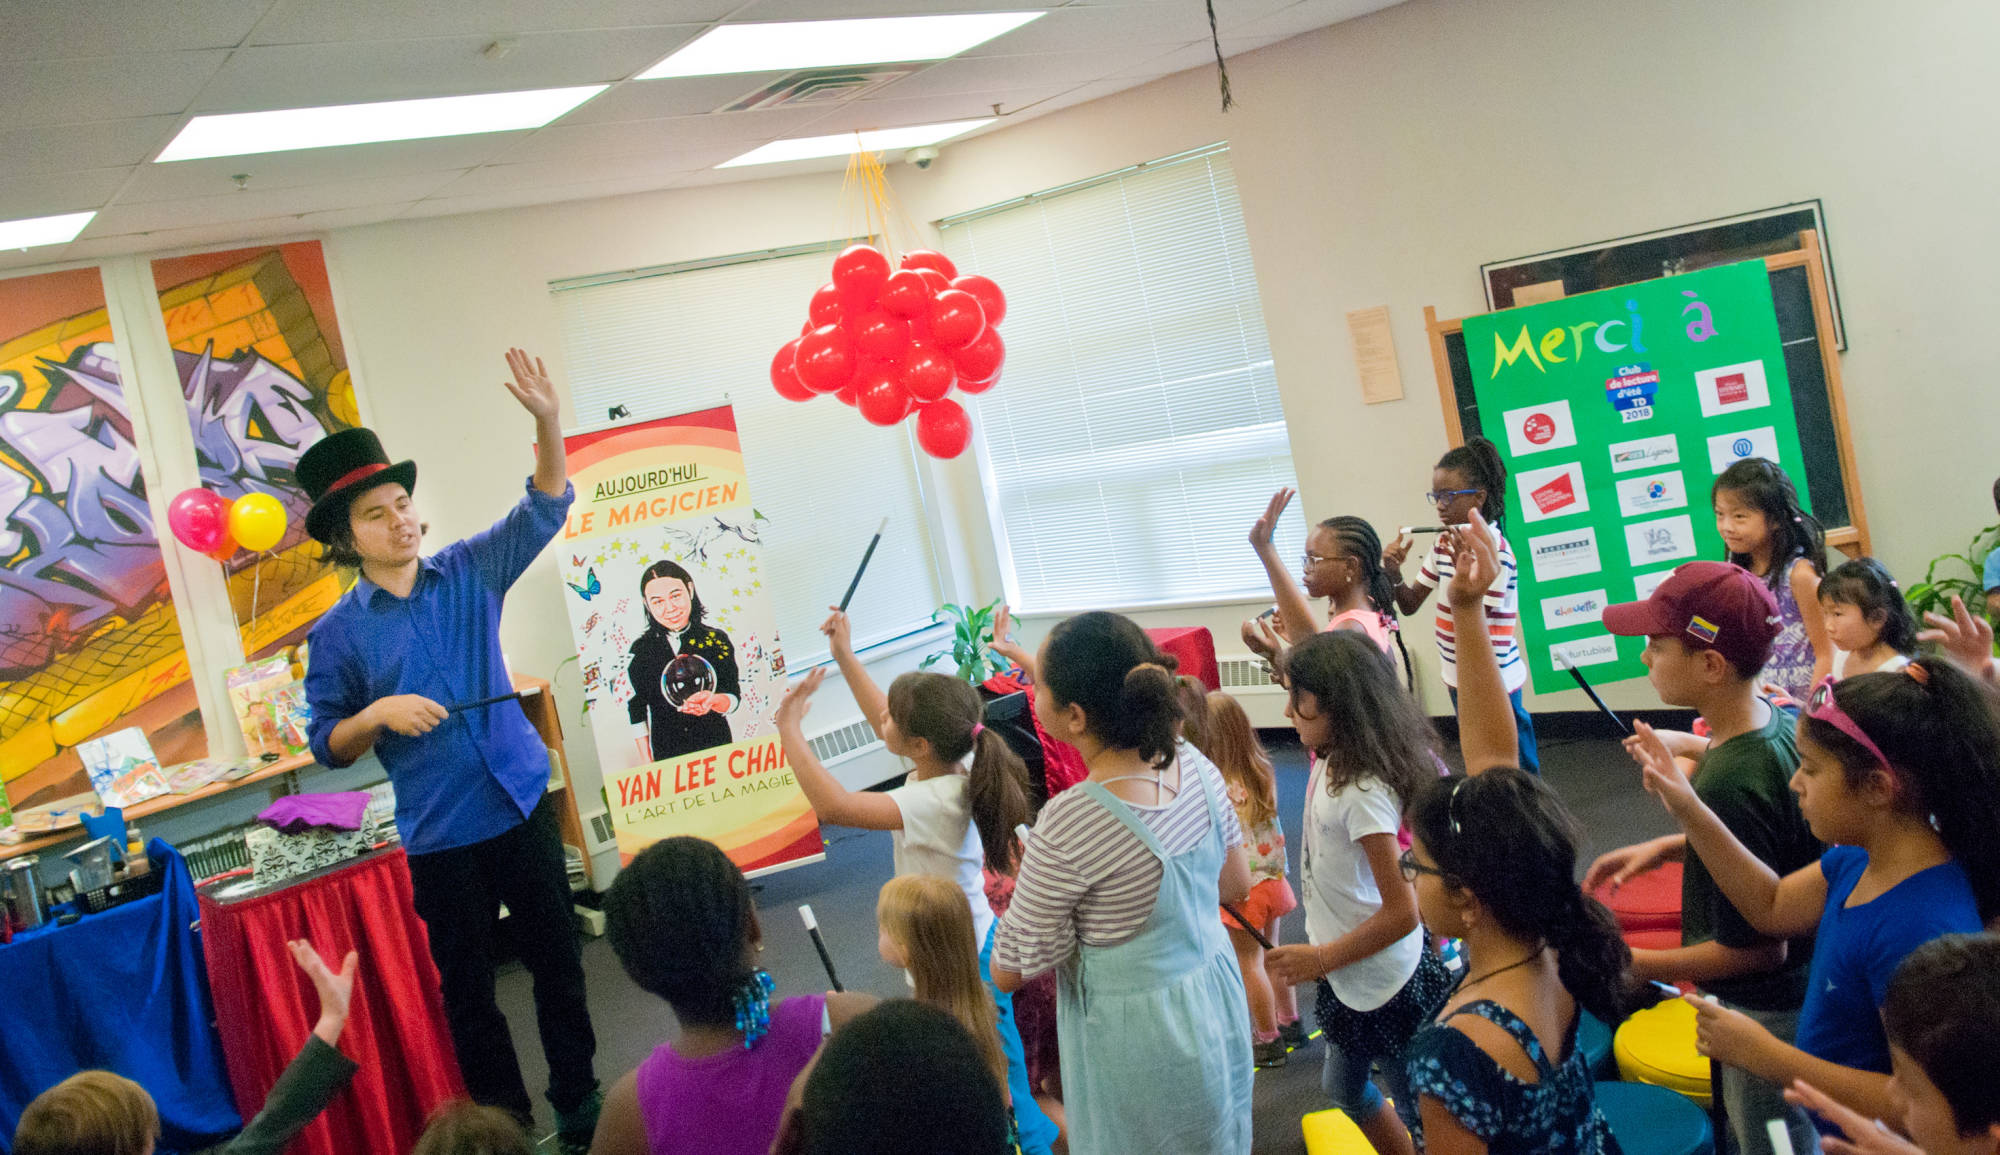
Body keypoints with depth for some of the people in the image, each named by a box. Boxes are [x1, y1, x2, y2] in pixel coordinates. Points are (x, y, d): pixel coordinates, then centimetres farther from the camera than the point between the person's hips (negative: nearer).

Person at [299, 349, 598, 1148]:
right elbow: (328, 746, 0)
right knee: (467, 988, 9)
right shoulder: (338, 633, -5)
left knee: (558, 959, 12)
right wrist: (378, 714, -20)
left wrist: (547, 422, -22)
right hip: (440, 834, -2)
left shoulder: (469, 573, 1)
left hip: (522, 805, 2)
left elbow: (544, 509, -6)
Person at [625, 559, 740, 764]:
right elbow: (636, 710, 3)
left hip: (716, 747, 0)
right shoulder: (640, 649, -1)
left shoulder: (716, 639, -2)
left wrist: (713, 701, -28)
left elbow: (734, 698, -6)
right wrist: (647, 762, -1)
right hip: (665, 757, 0)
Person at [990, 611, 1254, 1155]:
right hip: (1216, 994, 6)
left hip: (1139, 1039, -6)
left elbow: (1009, 971, -19)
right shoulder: (1193, 763, -12)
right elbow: (1236, 885, 4)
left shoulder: (1066, 827, -31)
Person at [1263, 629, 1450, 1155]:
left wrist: (1321, 959, -21)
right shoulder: (1333, 760, -6)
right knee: (1342, 1087, 27)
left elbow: (1401, 912, -28)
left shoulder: (1363, 793, -31)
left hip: (1382, 983, -10)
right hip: (1354, 978, 10)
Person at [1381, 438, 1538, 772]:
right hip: (1461, 680, 9)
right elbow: (1409, 605, 10)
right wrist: (1394, 572, -9)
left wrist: (1459, 567, -32)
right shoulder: (1445, 542, 6)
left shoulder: (1494, 551, -19)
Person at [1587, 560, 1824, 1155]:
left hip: (1764, 1011, -8)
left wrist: (1634, 965, -19)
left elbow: (1757, 947, -26)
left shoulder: (1730, 785, -33)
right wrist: (1666, 847, 4)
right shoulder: (1778, 721, -6)